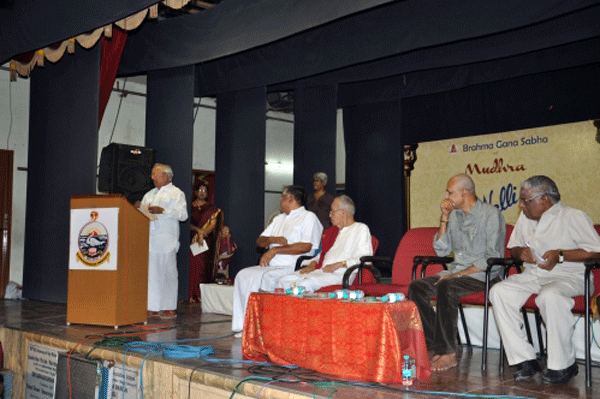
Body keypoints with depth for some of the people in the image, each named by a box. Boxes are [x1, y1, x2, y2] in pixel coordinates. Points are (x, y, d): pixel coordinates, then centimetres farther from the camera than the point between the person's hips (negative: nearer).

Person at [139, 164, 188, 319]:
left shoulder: (176, 193, 5)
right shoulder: (149, 194, 25)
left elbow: (183, 214, -7)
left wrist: (162, 210, -16)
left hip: (166, 240, -6)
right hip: (149, 239, 6)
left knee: (167, 273, -6)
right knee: (151, 273, 2)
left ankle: (169, 308, -1)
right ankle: (153, 308, 7)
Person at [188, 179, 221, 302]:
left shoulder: (212, 208, 10)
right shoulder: (190, 207, 11)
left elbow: (213, 225, 0)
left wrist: (202, 233, -15)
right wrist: (197, 229, -13)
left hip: (205, 242, -1)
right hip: (191, 242, 1)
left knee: (202, 267, -8)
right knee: (191, 266, -6)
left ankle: (201, 295, -6)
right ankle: (191, 295, -4)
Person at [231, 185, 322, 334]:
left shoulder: (309, 217, 2)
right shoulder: (279, 219, 28)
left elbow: (306, 246, -14)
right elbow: (259, 241, 21)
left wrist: (275, 250, -13)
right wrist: (272, 239, -3)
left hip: (292, 267, -7)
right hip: (270, 266, 7)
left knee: (265, 277, -33)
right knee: (243, 275, -16)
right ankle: (244, 324, -17)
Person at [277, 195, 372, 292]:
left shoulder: (361, 229, 6)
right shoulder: (332, 231, 28)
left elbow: (365, 258, -6)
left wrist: (339, 264, -15)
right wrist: (313, 263, 6)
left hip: (339, 274, -7)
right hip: (320, 271, 8)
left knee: (306, 284, -34)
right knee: (283, 281, -13)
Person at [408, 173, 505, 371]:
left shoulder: (491, 214, -7)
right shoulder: (454, 215, 15)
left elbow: (493, 258, -14)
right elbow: (441, 250, 16)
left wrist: (458, 274, -19)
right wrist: (444, 218, 6)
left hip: (483, 275, -7)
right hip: (456, 272, 7)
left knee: (444, 287, -34)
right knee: (416, 287, -14)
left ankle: (448, 353, -26)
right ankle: (437, 346, -14)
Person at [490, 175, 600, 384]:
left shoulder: (573, 217, -3)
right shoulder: (525, 218, 19)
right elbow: (513, 246, 27)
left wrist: (560, 255, -18)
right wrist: (520, 252, 3)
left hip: (568, 276, -6)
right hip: (532, 276, 7)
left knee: (550, 296, -40)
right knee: (498, 291, -20)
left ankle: (564, 364, -21)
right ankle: (524, 359, -19)